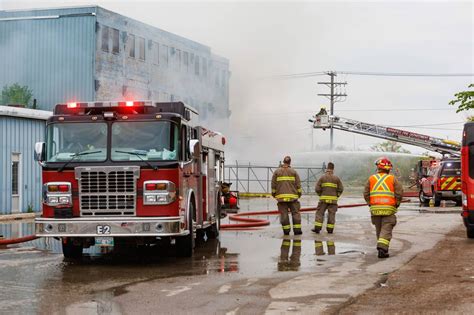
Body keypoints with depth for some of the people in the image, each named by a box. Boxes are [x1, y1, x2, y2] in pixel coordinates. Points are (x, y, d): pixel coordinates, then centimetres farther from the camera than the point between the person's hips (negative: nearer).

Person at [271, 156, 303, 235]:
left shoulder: (277, 172, 4)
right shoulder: (293, 172, 4)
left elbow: (273, 184, 3)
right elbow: (298, 184, 3)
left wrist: (273, 194, 15)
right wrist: (299, 193, 13)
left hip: (281, 196, 0)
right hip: (292, 196, 0)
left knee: (284, 214, 1)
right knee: (295, 212, 3)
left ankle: (286, 230, 0)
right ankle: (297, 230, -1)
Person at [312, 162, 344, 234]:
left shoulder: (322, 177, 1)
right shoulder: (336, 178, 4)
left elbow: (317, 188, -3)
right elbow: (341, 189, 2)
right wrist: (336, 196, 14)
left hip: (323, 198, -1)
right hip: (333, 199, 1)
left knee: (320, 213, 3)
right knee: (331, 214, 6)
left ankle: (317, 228, -4)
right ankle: (330, 229, 5)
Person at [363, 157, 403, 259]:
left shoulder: (371, 179, 5)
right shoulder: (392, 179, 0)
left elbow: (366, 193, 2)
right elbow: (399, 192, -5)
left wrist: (370, 204, 14)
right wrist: (397, 204, 10)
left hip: (375, 208, 2)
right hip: (388, 208, -2)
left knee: (378, 230, 16)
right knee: (386, 230, -3)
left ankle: (382, 248, 24)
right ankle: (382, 248, -19)